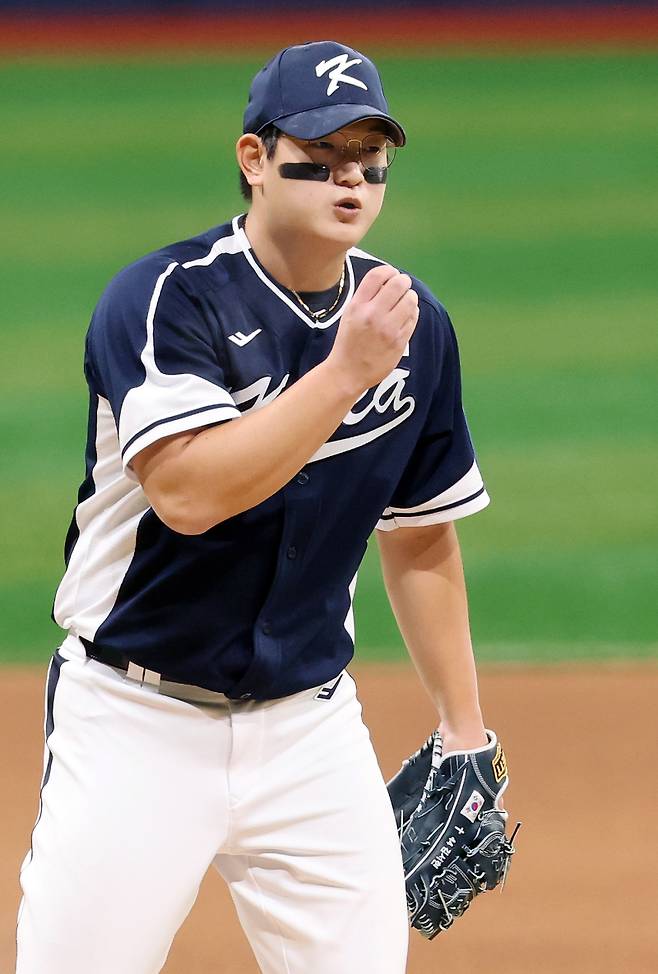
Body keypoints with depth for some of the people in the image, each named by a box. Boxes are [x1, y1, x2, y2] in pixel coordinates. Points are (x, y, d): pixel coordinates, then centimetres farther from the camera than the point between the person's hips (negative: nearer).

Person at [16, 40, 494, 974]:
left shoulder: (414, 325, 4)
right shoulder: (165, 299, -13)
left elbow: (421, 538, 15)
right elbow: (189, 493, -28)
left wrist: (465, 732, 15)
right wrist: (345, 371, -29)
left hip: (312, 723, 5)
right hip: (137, 721, -4)